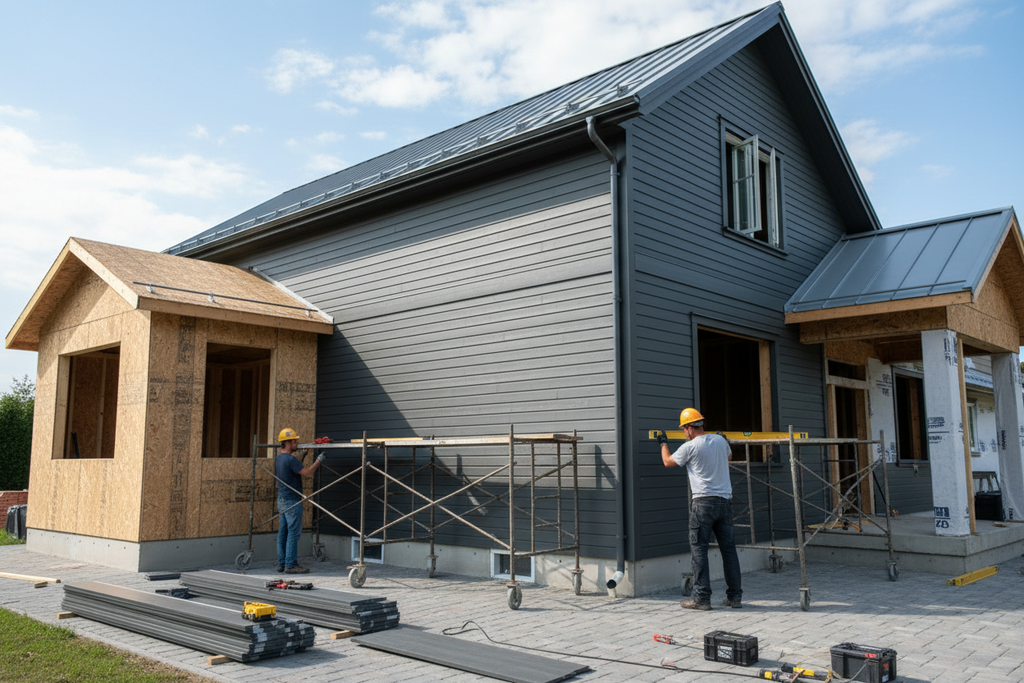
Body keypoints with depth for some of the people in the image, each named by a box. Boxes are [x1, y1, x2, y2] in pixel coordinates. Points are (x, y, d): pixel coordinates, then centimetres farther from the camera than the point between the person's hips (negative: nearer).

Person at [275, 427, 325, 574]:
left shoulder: (279, 458, 11)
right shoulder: (290, 459, -18)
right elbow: (307, 473, -19)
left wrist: (301, 458, 20)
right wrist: (318, 460, -9)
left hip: (282, 500, 10)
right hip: (292, 501, -10)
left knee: (283, 533, 12)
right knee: (293, 533, -5)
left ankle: (281, 563, 16)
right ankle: (290, 565, -2)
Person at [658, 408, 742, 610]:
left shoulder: (690, 447, -7)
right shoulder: (720, 440, 8)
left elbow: (668, 462, 8)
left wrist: (663, 443, 25)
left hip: (704, 502, -6)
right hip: (725, 501, 6)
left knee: (699, 549, -1)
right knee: (728, 548, 10)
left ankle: (702, 598, -2)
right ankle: (735, 596, 15)